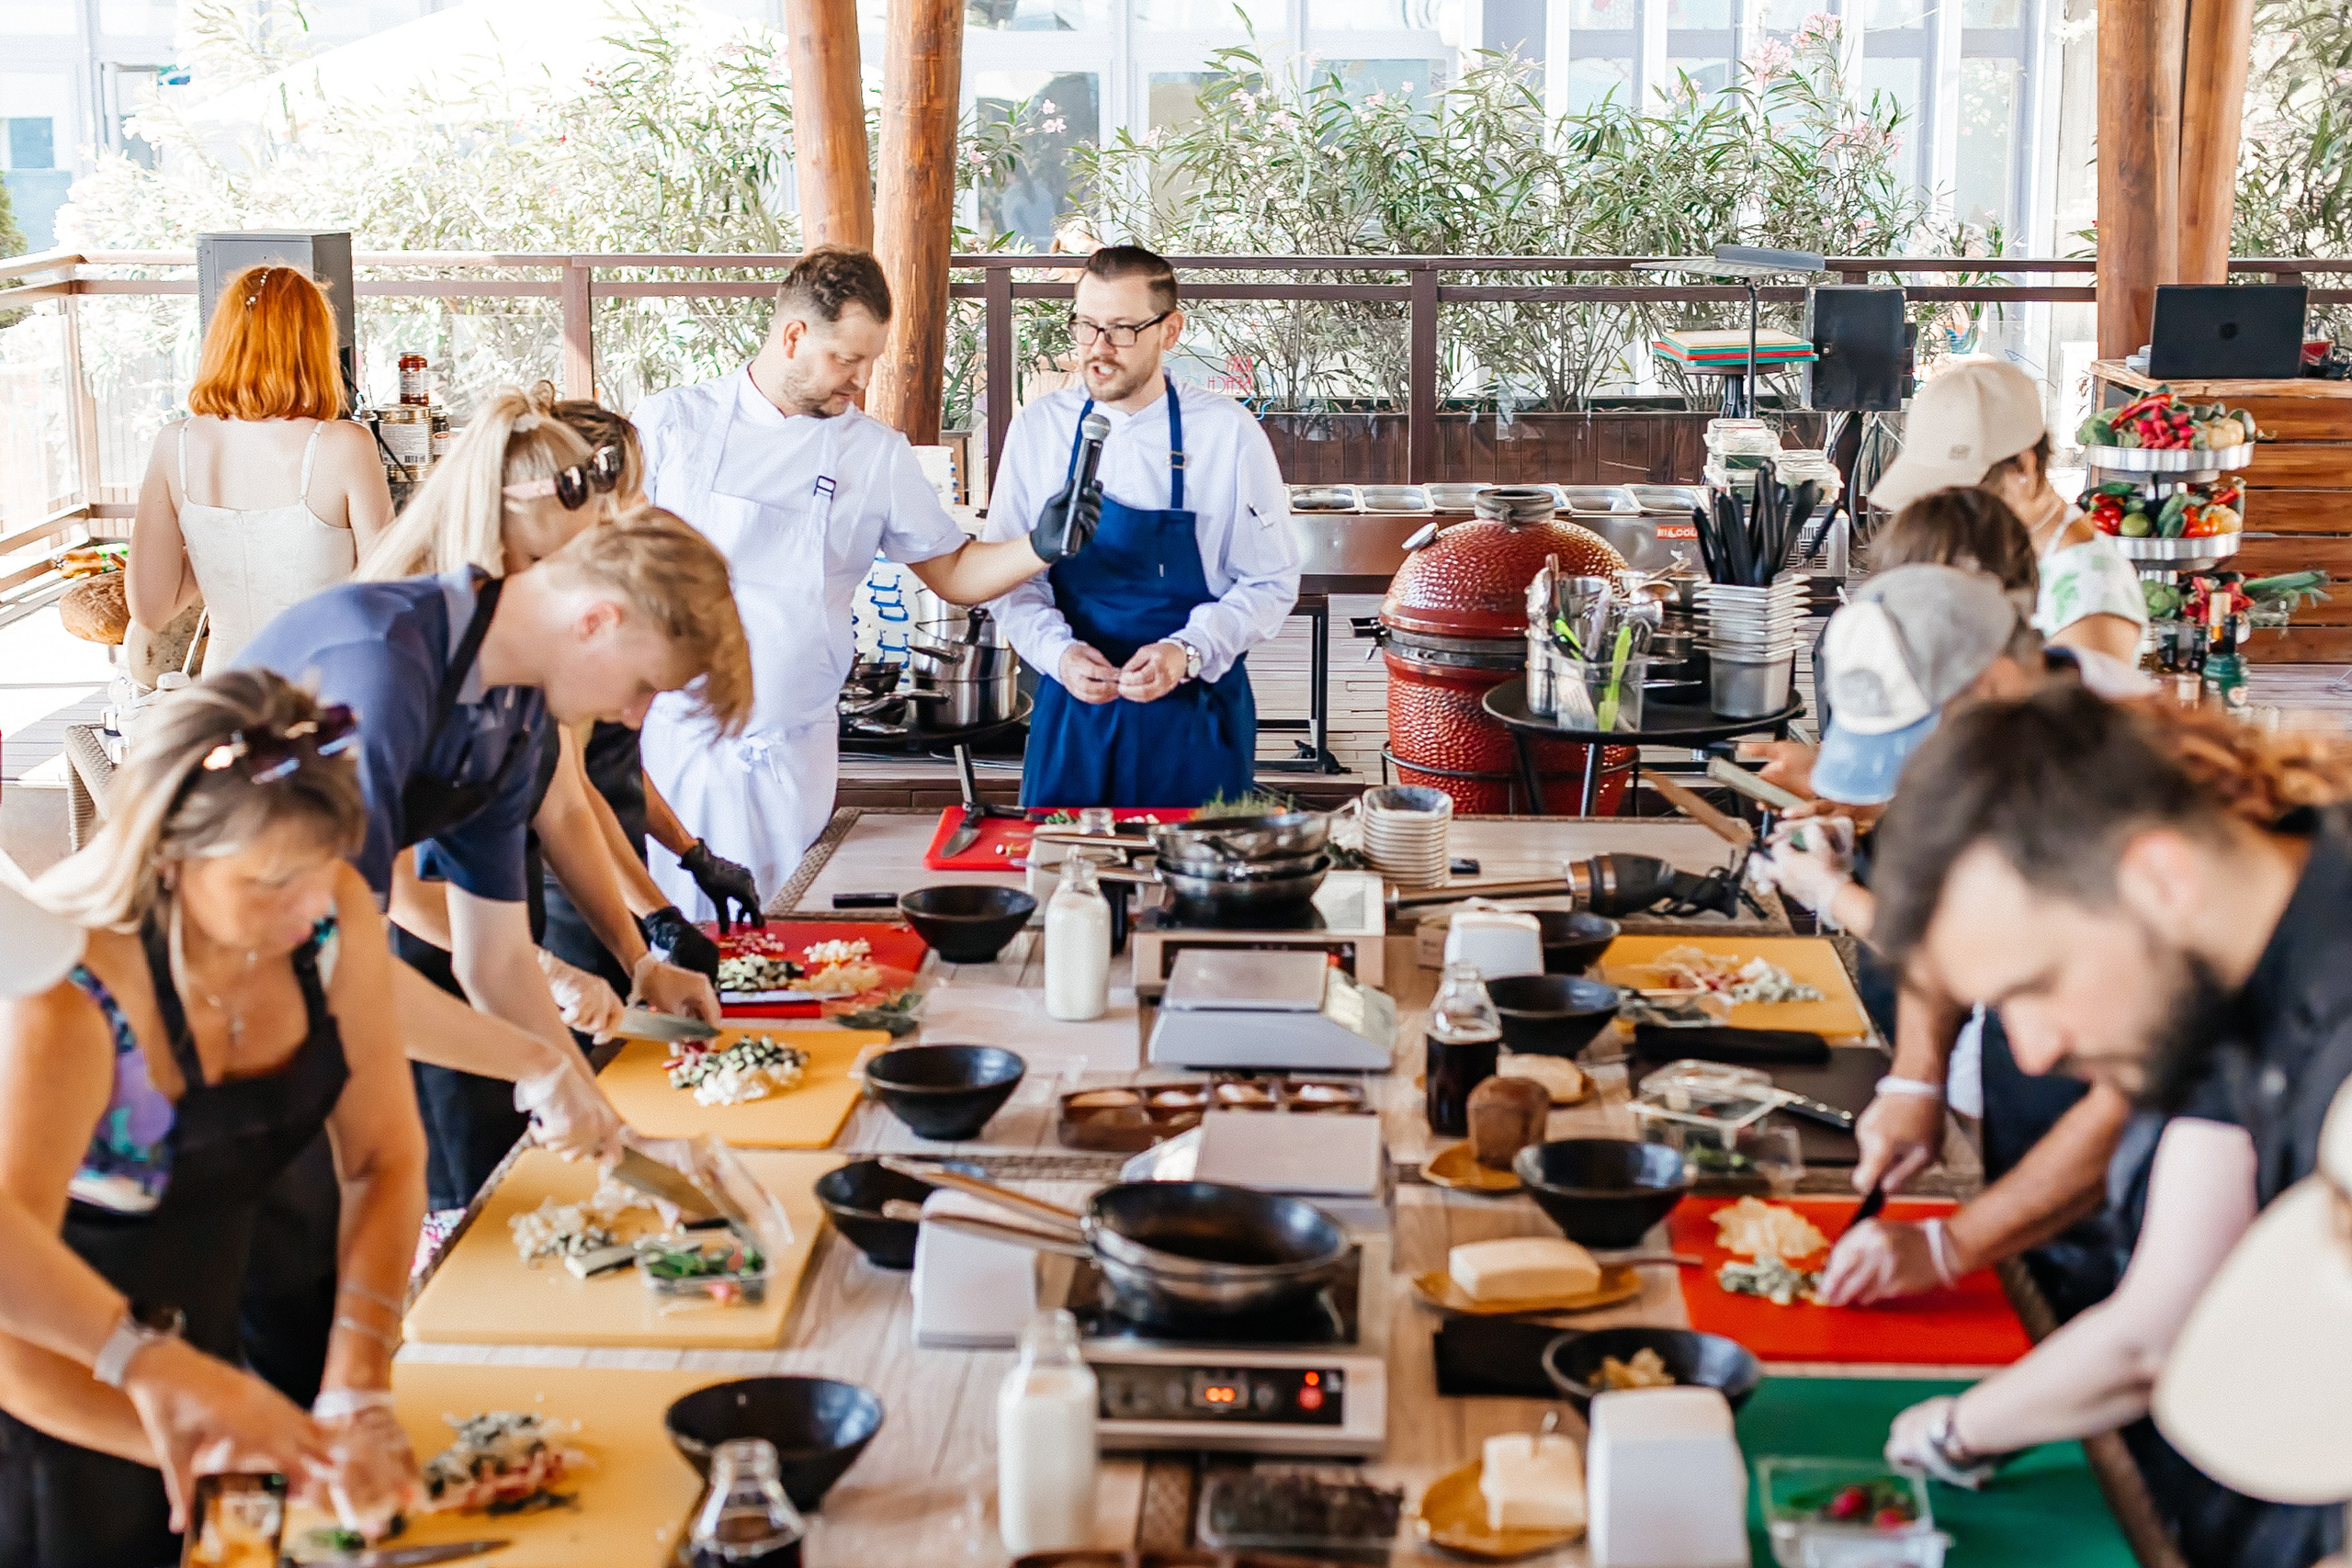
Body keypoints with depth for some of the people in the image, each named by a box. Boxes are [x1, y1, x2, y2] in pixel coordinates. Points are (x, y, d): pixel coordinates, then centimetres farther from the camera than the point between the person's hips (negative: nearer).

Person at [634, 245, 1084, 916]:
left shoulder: (879, 454, 6)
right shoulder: (671, 423, 0)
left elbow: (954, 573, 12)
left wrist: (1038, 549, -7)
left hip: (791, 762, 2)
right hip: (667, 742, -2)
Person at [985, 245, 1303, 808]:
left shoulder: (1230, 434, -6)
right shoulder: (1037, 429, 0)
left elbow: (1272, 583, -4)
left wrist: (1189, 652, -19)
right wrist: (1058, 651, -15)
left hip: (1195, 713, -2)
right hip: (1071, 709, 2)